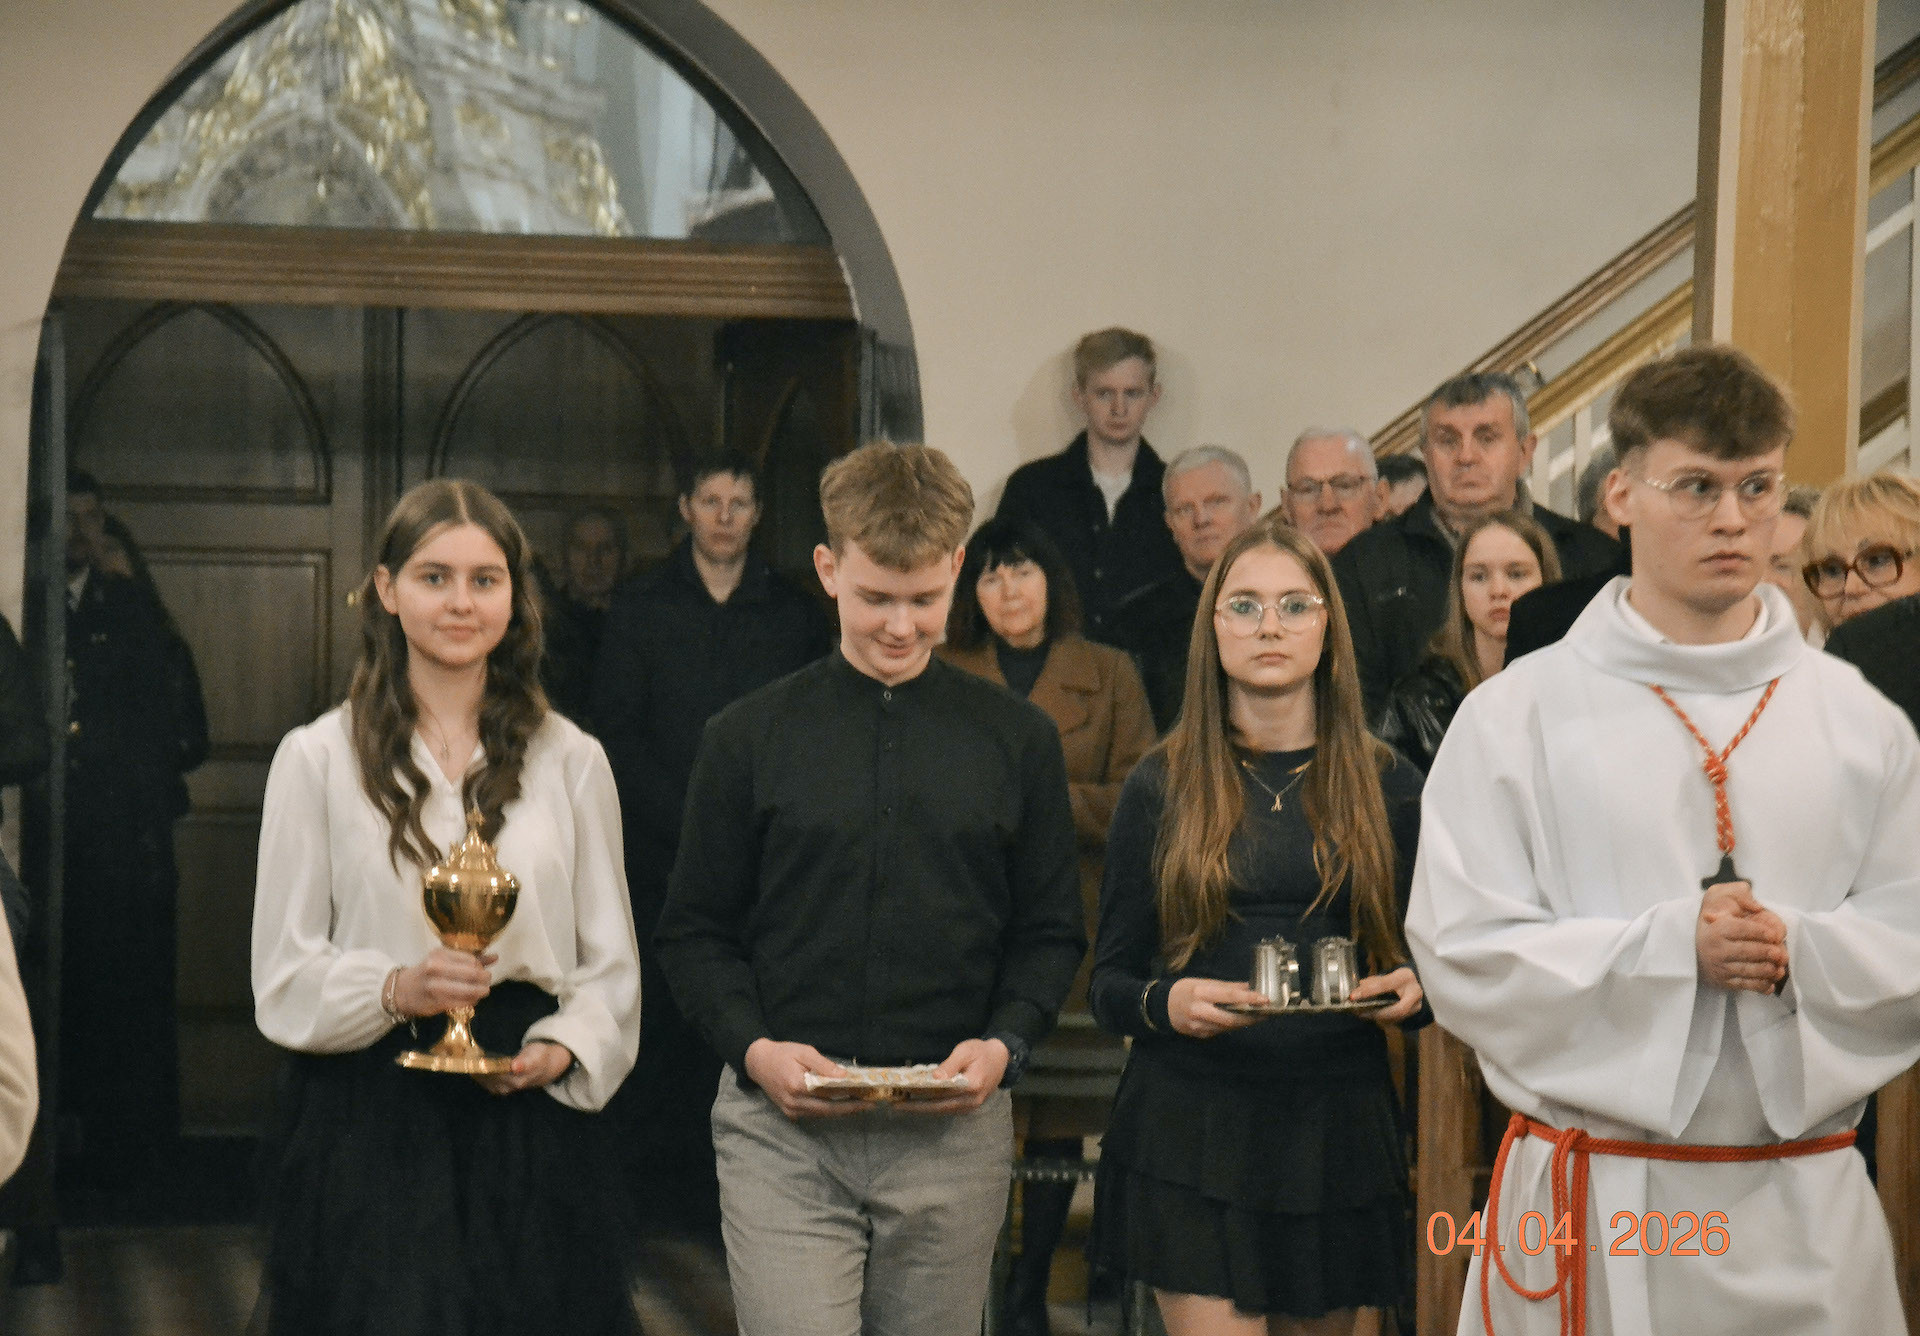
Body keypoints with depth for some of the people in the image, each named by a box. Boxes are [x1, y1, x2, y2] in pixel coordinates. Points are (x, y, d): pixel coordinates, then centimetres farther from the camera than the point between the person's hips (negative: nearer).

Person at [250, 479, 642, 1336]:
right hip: (369, 1125, -1)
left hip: (530, 1115, 2)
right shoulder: (317, 758, 5)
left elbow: (612, 965, 12)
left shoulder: (571, 761, 10)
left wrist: (564, 1048, -7)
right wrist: (395, 989, -15)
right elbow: (283, 978, 3)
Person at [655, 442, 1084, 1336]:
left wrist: (1005, 1043, -8)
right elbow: (693, 934, 7)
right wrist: (754, 1047, -11)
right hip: (781, 1132, -1)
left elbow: (1051, 933, 10)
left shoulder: (1018, 740, 7)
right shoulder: (749, 738, 4)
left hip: (953, 1135, 2)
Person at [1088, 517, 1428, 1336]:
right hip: (1190, 1131, -2)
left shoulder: (1387, 786, 8)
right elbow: (1109, 982, 4)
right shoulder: (1161, 786, 4)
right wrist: (1165, 1002, -18)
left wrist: (1413, 990, -10)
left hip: (1338, 1126, 2)